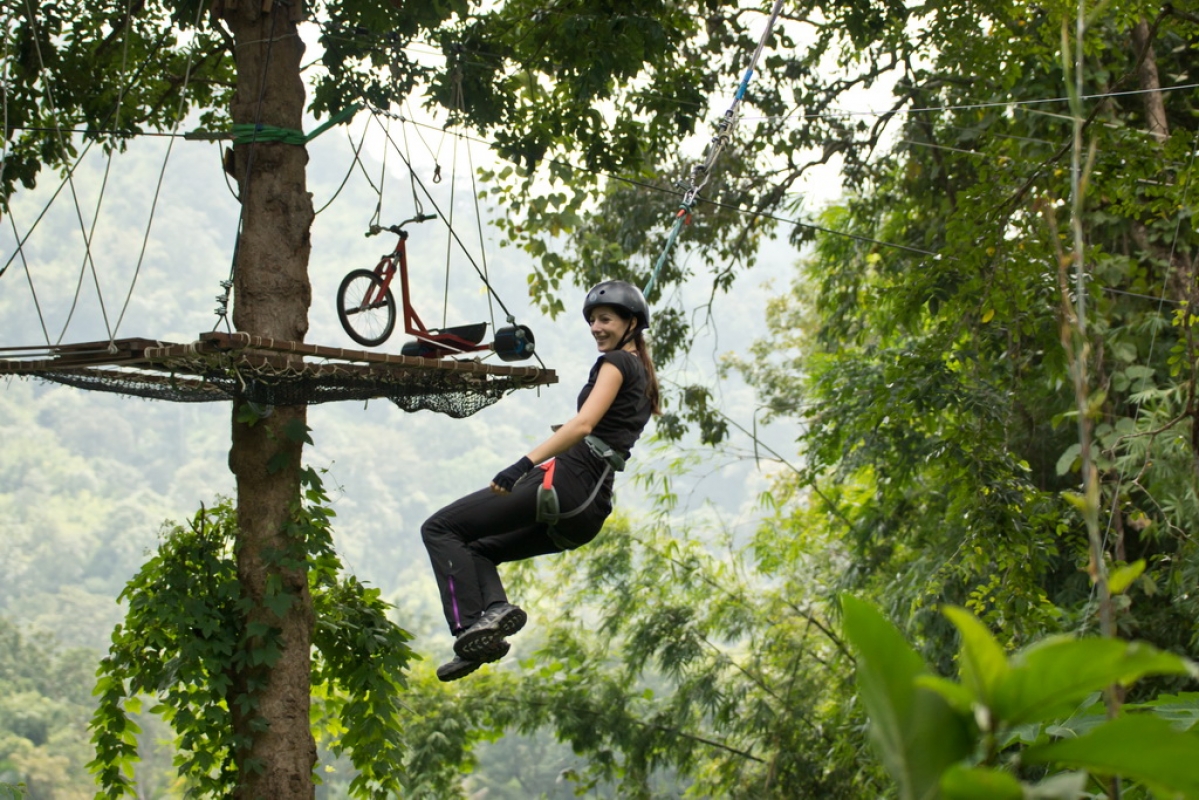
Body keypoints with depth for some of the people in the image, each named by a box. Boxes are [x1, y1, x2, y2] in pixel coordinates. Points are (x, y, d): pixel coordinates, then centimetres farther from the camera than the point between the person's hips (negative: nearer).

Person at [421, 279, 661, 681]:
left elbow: (583, 424, -18)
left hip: (567, 480, -10)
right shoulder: (642, 375, 24)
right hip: (591, 508, 10)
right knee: (478, 548, 21)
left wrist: (523, 465, -27)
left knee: (440, 528, -6)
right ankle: (496, 607, -9)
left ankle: (471, 627, -21)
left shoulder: (616, 362, -4)